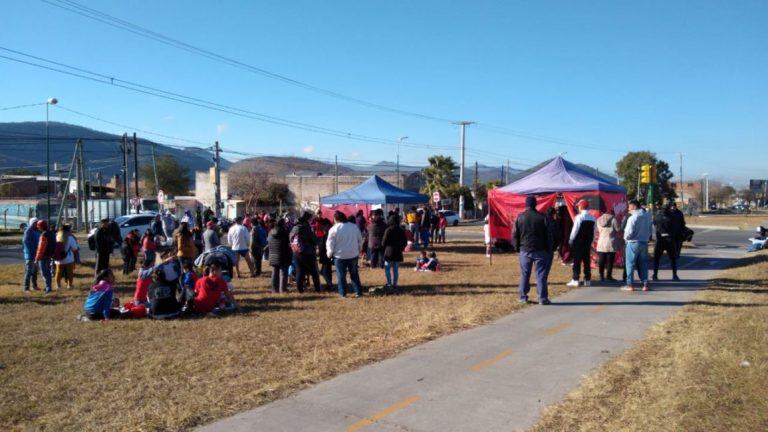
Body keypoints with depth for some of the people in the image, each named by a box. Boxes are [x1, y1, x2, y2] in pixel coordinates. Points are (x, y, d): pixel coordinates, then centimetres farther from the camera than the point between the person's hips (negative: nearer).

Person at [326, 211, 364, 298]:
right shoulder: (354, 227, 1)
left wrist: (329, 254, 8)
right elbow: (360, 240, 9)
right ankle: (358, 291, 14)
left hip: (340, 256, -4)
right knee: (354, 274, 14)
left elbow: (330, 244, -7)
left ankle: (343, 293, 11)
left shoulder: (334, 229, -12)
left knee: (341, 275, 8)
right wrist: (359, 250, 22)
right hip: (353, 255, 4)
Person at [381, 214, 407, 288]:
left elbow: (384, 242, -9)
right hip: (398, 253, 4)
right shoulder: (401, 231, 3)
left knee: (387, 269, 6)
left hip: (389, 252, -4)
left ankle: (389, 283, 3)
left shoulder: (388, 230, -12)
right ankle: (394, 284, 13)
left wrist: (384, 248, 10)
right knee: (396, 269, 11)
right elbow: (405, 243, 7)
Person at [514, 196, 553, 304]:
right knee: (541, 275, 2)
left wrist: (518, 247, 13)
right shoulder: (542, 217, -6)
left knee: (524, 275, 10)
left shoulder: (520, 217, 0)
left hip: (525, 250, 2)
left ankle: (522, 297, 13)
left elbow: (515, 235, 3)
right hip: (540, 250, -2)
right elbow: (548, 236, -3)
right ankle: (543, 298, 2)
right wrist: (549, 250, 4)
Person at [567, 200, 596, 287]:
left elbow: (575, 230, -12)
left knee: (577, 261, -2)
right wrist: (591, 241, 15)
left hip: (578, 242, -6)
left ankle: (575, 280, -3)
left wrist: (571, 240, 0)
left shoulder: (579, 217, -13)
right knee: (587, 261, 10)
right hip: (588, 242, 6)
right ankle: (587, 280, 13)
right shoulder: (592, 218, 6)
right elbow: (594, 231, 9)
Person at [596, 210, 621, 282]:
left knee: (601, 261, 7)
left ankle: (601, 276, 10)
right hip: (611, 243, -5)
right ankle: (608, 276, 4)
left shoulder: (599, 219, 11)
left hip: (601, 243, 5)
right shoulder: (613, 219, -6)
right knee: (610, 261, 1)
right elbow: (618, 229, -5)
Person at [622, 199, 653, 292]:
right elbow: (650, 230, 9)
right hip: (644, 242, 6)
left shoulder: (633, 217, -16)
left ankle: (630, 284, 4)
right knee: (643, 263, 12)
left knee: (630, 264, 3)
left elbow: (629, 232, -18)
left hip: (633, 243, -6)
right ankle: (645, 284, 11)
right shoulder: (647, 216, 5)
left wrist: (626, 238, 0)